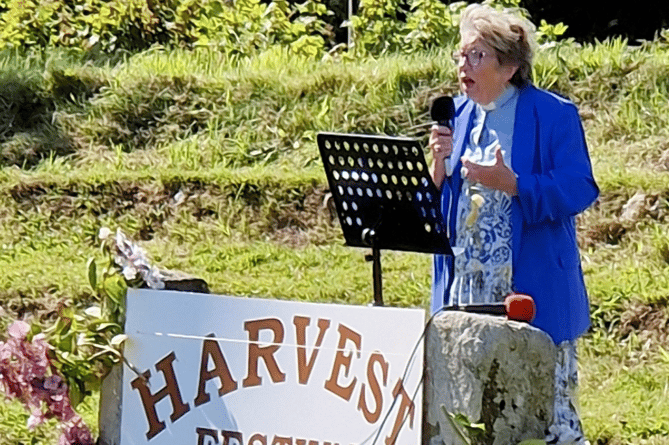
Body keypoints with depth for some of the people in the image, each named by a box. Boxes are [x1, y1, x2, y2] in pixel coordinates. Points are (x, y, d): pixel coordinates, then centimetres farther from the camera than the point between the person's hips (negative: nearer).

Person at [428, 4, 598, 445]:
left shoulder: (553, 116, -5)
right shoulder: (458, 116, 12)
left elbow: (578, 190, -12)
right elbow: (431, 200, 15)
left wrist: (511, 184, -22)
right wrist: (439, 163, -6)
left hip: (532, 285, -5)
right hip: (466, 288, 6)